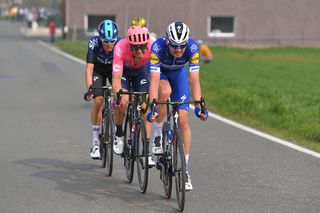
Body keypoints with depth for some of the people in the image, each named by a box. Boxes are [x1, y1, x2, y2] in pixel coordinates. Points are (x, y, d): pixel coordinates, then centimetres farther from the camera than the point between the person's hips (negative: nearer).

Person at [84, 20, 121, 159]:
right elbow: (89, 68, -36)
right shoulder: (94, 43, -33)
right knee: (98, 100, -20)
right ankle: (95, 141, -12)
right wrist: (89, 89, -49)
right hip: (98, 70, -1)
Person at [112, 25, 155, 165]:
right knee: (122, 102, -25)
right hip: (123, 71, -1)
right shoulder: (121, 47, -39)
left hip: (141, 71, 1)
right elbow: (116, 76, -44)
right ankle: (119, 134, 2)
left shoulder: (152, 48, -36)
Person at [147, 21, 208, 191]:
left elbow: (194, 80, -34)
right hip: (160, 72, -1)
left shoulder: (192, 48, -33)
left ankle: (185, 168, -3)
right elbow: (154, 80, -42)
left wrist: (199, 106, -44)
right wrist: (152, 107, -51)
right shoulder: (158, 47, -38)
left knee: (183, 120, -10)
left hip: (179, 73, 2)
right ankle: (157, 135, -16)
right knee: (165, 92, -37)